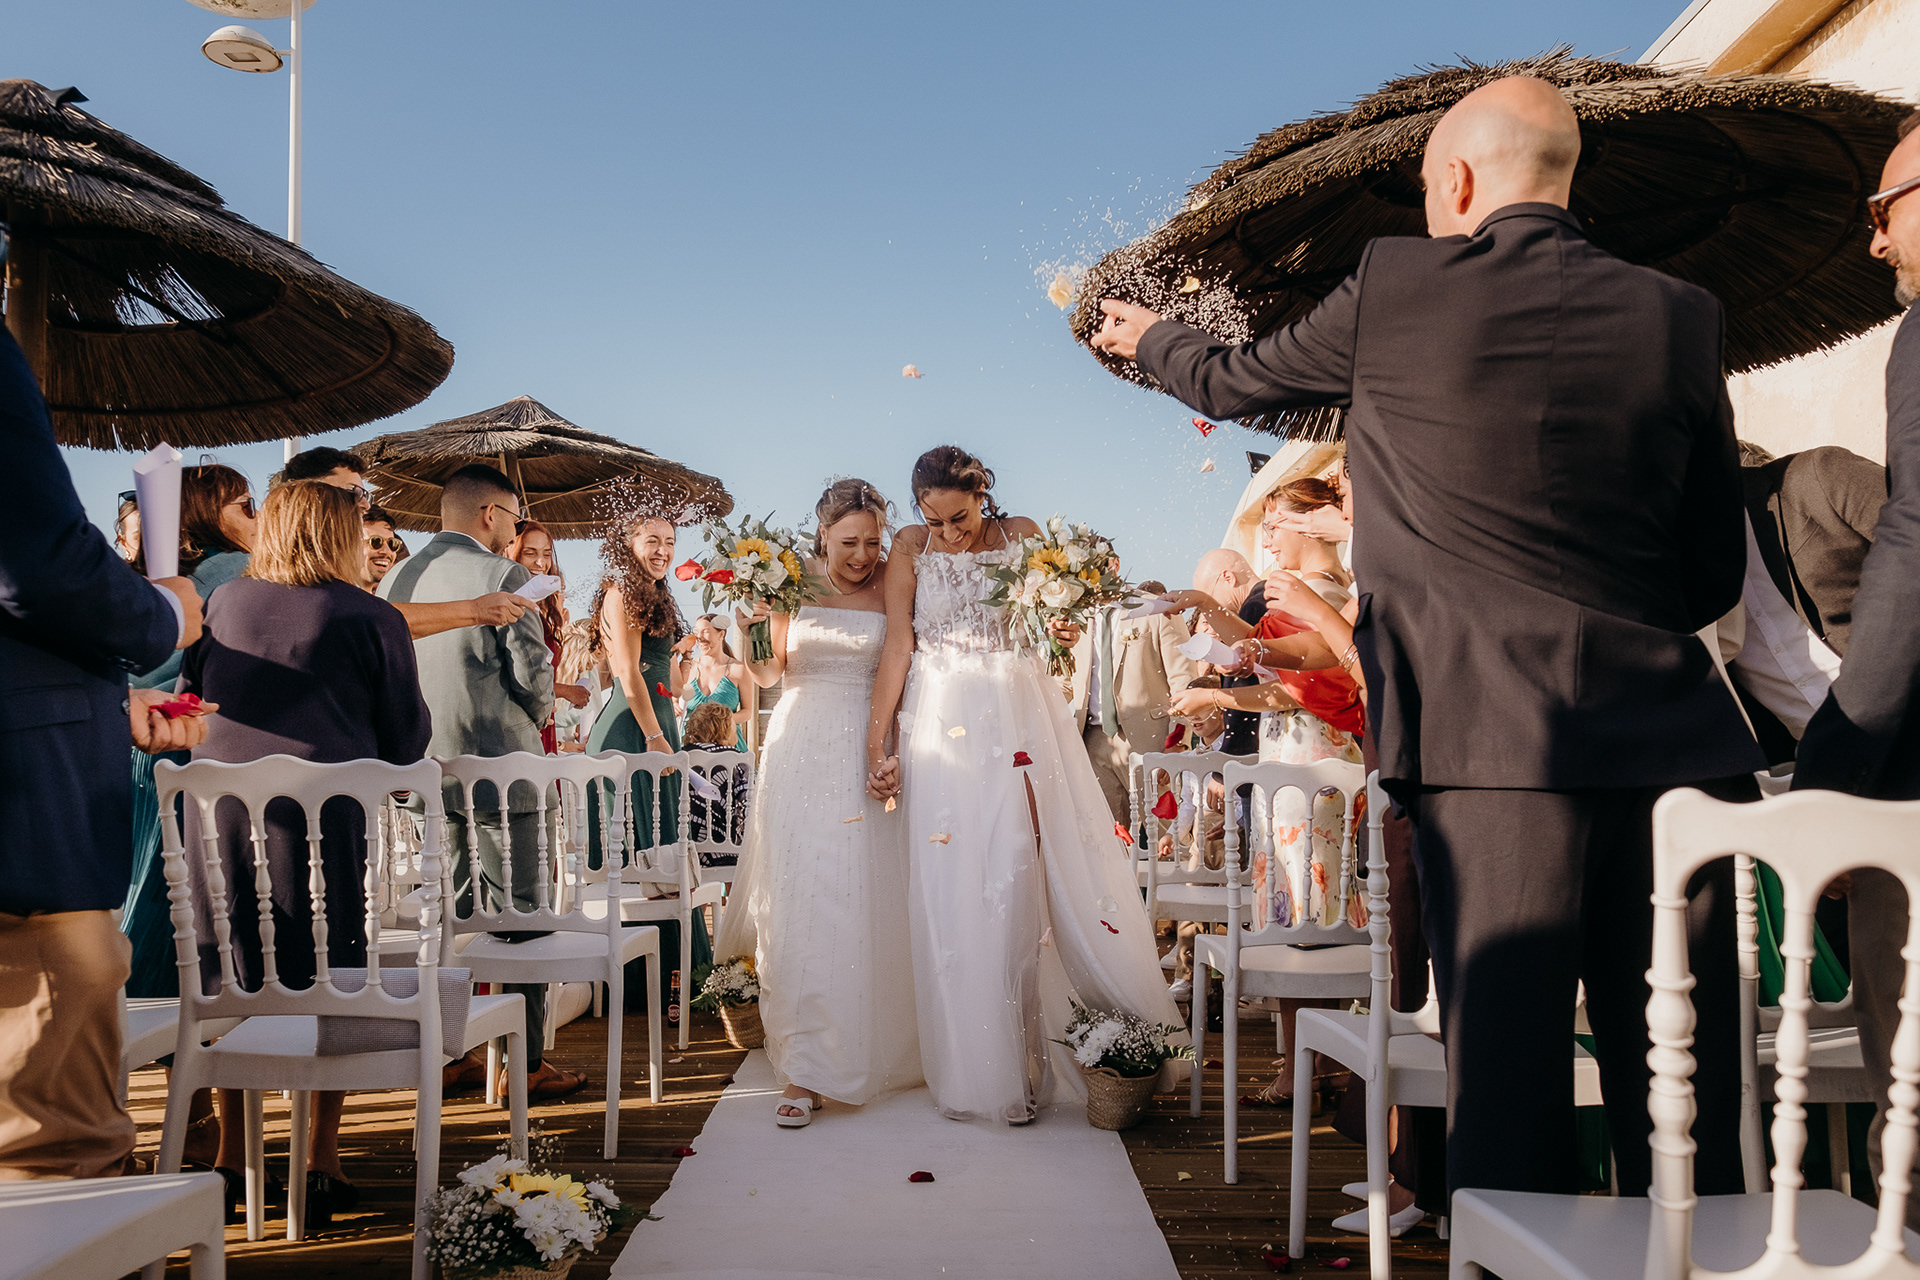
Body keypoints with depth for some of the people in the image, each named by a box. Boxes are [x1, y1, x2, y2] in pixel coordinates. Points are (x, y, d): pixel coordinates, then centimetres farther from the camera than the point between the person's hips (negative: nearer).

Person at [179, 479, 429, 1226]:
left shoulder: (223, 603, 10)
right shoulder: (370, 618, -2)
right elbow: (406, 742, 2)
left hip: (218, 800, 4)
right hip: (323, 808, -4)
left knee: (233, 982, 13)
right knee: (327, 980, 5)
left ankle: (232, 1158, 22)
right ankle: (321, 1163, 10)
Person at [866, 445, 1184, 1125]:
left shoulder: (1022, 535, 5)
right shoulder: (911, 548, 3)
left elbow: (1053, 623, 11)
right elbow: (897, 648, 0)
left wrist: (1064, 628, -13)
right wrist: (878, 744, -5)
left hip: (1015, 719, 0)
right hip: (939, 727, 0)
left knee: (1017, 879, -4)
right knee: (949, 885, -1)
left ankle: (1021, 1063, 7)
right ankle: (966, 1069, 11)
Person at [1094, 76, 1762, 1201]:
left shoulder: (1395, 288, 1)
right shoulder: (1682, 317, 9)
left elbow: (1230, 382, 18)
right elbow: (1717, 571, 11)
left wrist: (1148, 336, 39)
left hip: (1491, 743, -3)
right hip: (1673, 739, 3)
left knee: (1508, 1076, 4)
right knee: (1682, 1093, 9)